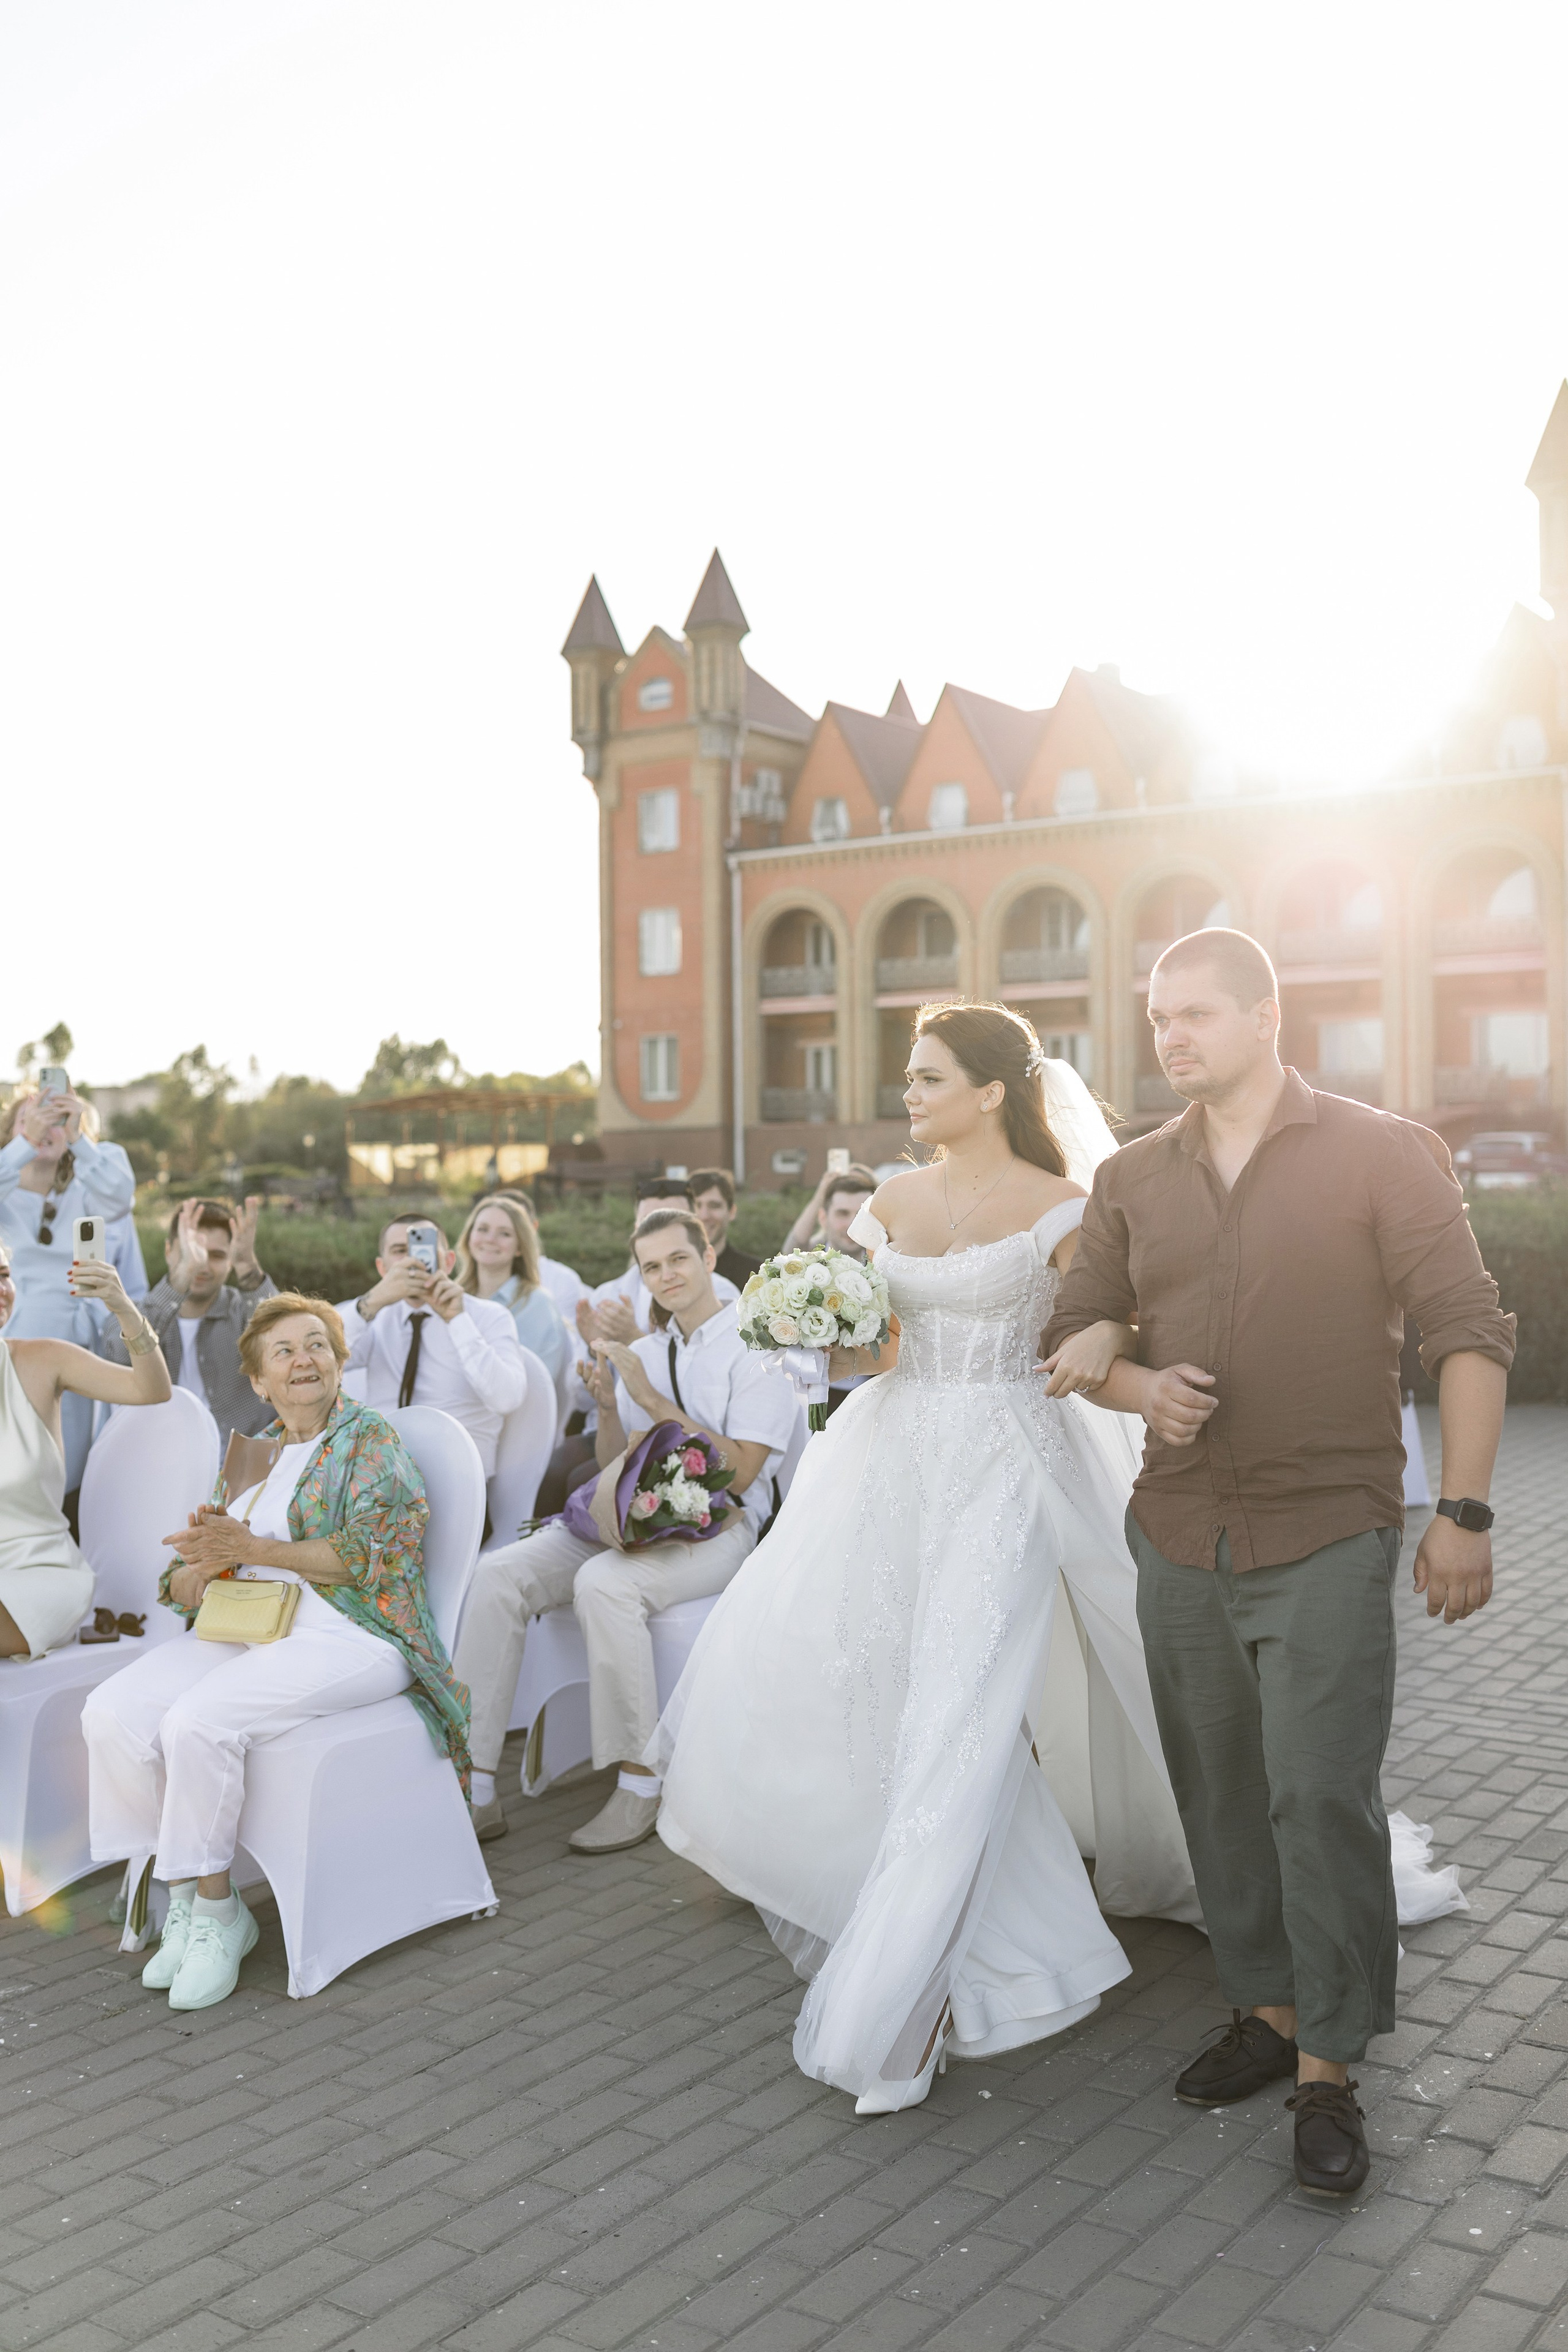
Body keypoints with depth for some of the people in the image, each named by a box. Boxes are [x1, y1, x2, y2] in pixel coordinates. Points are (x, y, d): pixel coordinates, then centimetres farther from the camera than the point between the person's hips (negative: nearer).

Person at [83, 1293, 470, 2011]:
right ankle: (182, 1896, -7)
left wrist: (252, 1548, -15)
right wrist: (207, 1563, -7)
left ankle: (215, 1911, -10)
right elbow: (180, 1588, 17)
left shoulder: (369, 1439, 3)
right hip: (241, 1629, 6)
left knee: (198, 1721, -29)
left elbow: (367, 1553, -12)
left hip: (346, 1634, -6)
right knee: (111, 1715, -18)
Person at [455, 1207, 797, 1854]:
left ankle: (641, 1786, -21)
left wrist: (651, 1398, -15)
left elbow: (737, 1473, -13)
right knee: (499, 1573, -18)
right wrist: (608, 1409, -1)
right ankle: (475, 1787, -17)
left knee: (604, 1583, -36)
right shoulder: (642, 1354, 17)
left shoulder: (754, 1348, -3)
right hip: (633, 1517, 6)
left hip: (716, 1528, -6)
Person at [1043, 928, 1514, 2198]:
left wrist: (1465, 1510, -11)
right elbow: (1074, 1334, 12)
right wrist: (1138, 1384, -10)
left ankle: (1330, 2071, 10)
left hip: (1328, 1536, -4)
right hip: (1180, 1538, 4)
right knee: (1221, 1793, 13)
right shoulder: (1132, 1179, 7)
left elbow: (1469, 1331, -6)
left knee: (1322, 1796, -5)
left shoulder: (1382, 1153, -5)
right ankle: (1268, 2009, 31)